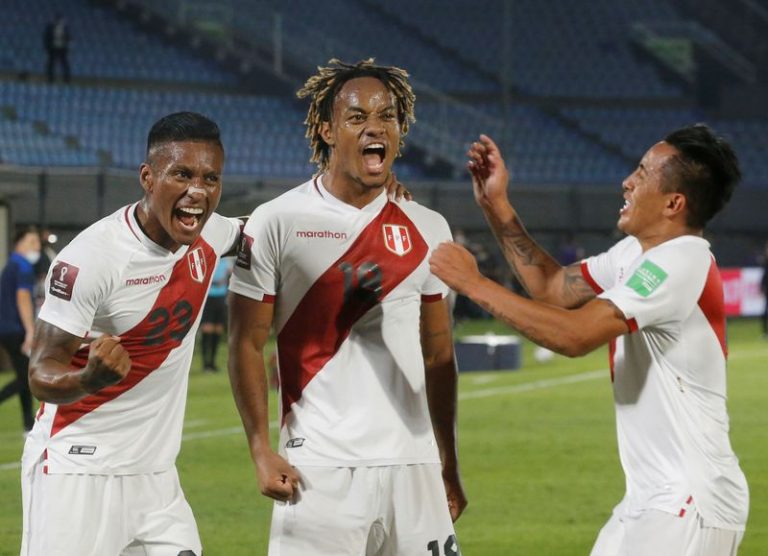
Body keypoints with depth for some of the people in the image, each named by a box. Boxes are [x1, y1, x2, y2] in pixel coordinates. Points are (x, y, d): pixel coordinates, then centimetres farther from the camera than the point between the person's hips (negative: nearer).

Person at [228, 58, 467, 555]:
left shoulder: (427, 231, 11)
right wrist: (262, 450, -10)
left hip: (413, 464, 4)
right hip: (320, 471, -4)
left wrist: (449, 467, 14)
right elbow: (247, 344, -1)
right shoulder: (278, 223, -2)